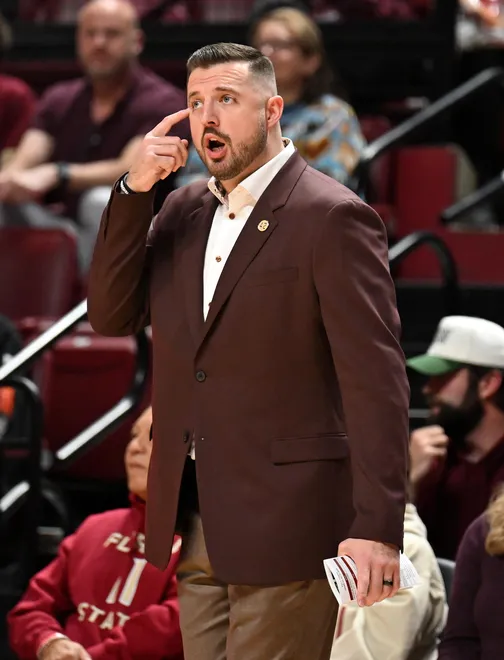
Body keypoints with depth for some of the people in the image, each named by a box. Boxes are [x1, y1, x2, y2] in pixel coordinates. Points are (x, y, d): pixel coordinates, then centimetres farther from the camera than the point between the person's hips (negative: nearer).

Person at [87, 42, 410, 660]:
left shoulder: (331, 217, -10)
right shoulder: (183, 209, 14)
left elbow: (375, 377, -14)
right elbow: (111, 315, 8)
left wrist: (377, 527, -21)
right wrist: (134, 190, -3)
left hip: (284, 522, -7)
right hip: (196, 521, 7)